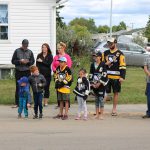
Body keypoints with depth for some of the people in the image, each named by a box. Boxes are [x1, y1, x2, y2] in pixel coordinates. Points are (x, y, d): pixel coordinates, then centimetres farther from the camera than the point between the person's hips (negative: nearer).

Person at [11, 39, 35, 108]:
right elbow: (13, 61, 1)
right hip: (18, 72, -1)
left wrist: (28, 62, -14)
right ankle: (17, 103, 7)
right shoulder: (17, 51, 3)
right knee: (18, 87, 2)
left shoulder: (30, 52, 7)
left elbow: (32, 61, 7)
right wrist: (20, 61, -15)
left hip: (27, 72, 1)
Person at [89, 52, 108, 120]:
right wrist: (92, 83, 0)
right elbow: (91, 74, 9)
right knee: (96, 99, 9)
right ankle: (97, 114, 13)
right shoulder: (92, 65, 8)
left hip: (101, 84, -5)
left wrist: (99, 83, -14)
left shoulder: (103, 64, -7)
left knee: (101, 98, -7)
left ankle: (101, 114, -4)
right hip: (94, 85, 5)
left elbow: (104, 75, -11)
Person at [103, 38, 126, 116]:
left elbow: (123, 66, -5)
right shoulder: (105, 53, 11)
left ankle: (114, 109, 15)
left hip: (116, 77, -2)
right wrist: (105, 64, -4)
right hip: (106, 76, 2)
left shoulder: (120, 54, -1)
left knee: (116, 93, 6)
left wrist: (122, 77, -12)